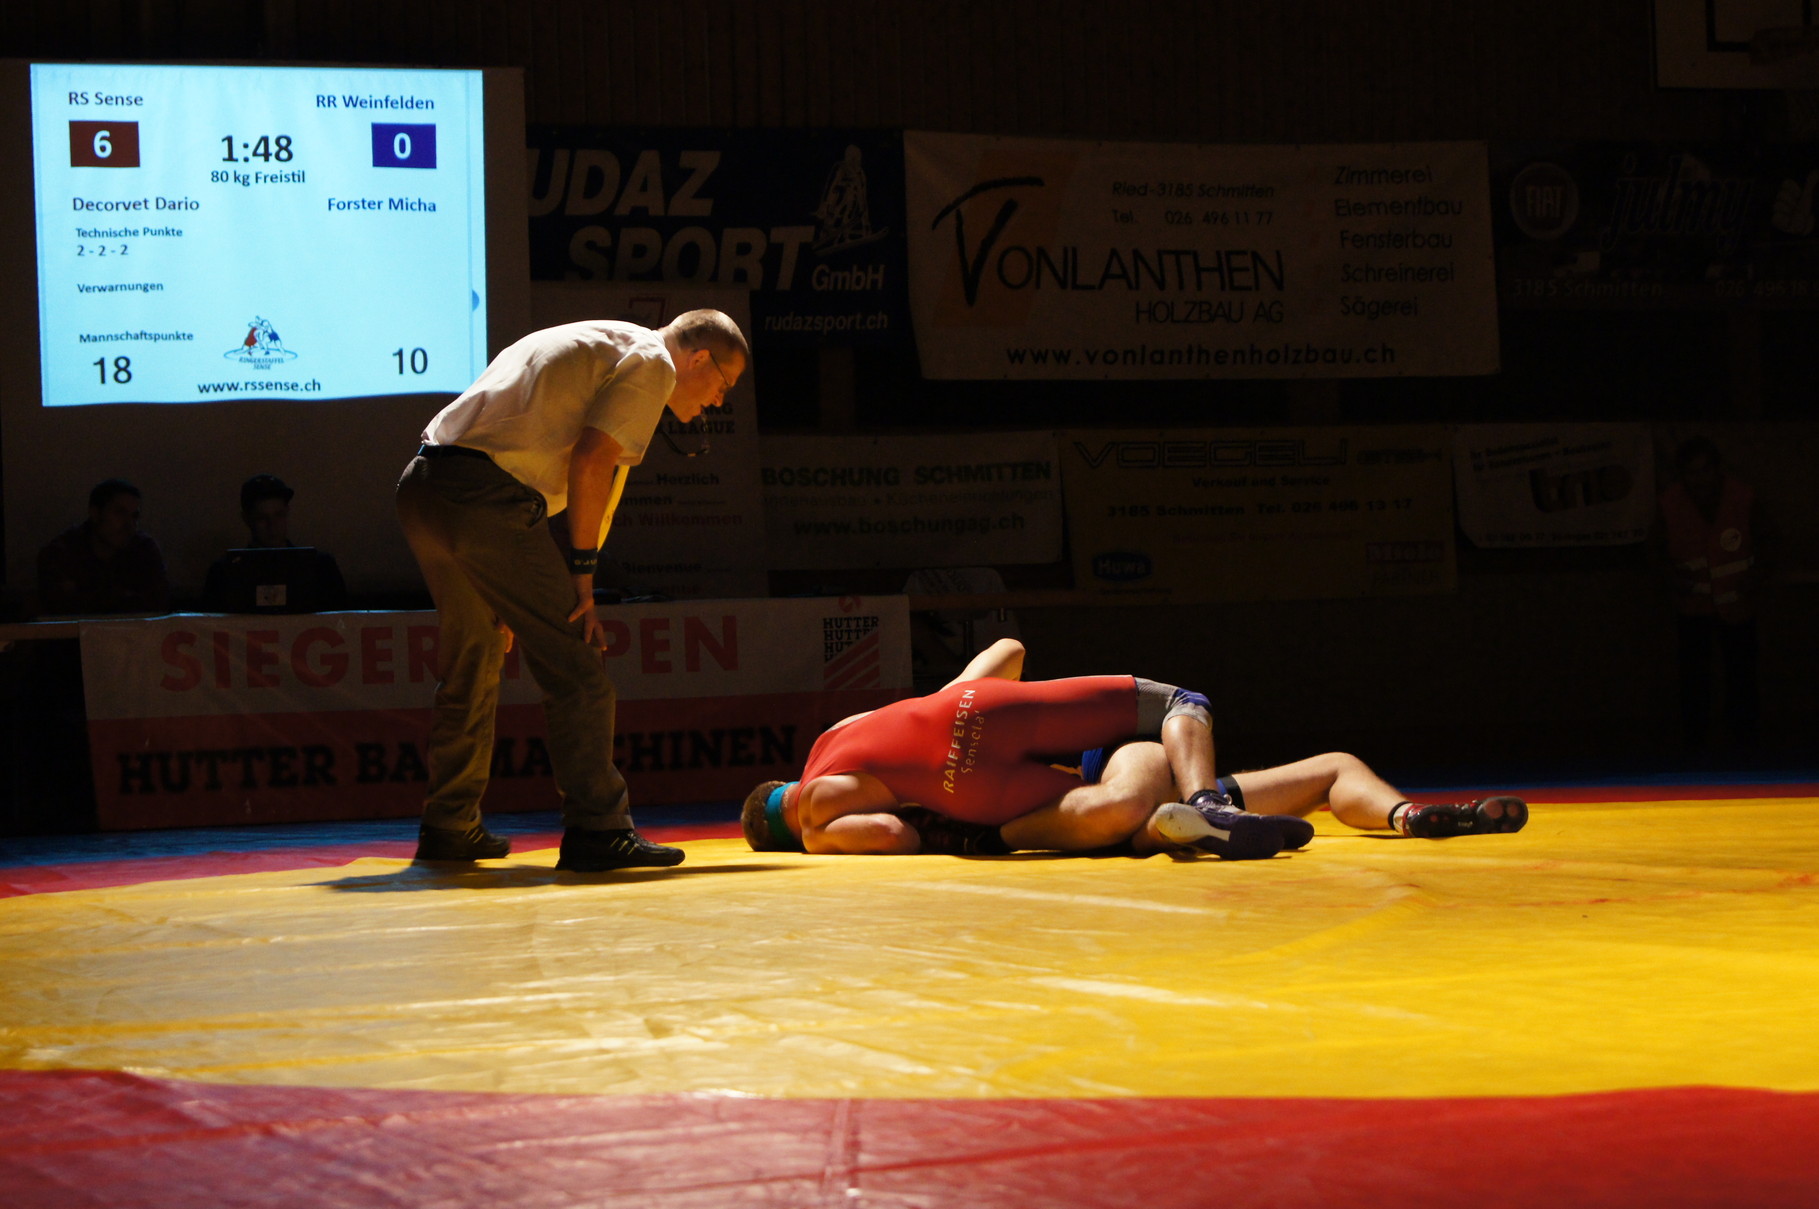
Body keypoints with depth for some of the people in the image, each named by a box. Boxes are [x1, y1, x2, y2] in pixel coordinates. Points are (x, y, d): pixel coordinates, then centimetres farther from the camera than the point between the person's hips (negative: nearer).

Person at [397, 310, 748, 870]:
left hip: (421, 487, 10)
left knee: (471, 665, 22)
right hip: (485, 494, -9)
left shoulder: (598, 343, 31)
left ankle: (447, 828, 29)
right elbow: (591, 460, -10)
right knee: (575, 670, -6)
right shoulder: (653, 362, 3)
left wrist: (511, 591, 24)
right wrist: (582, 575, -7)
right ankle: (596, 830, -9)